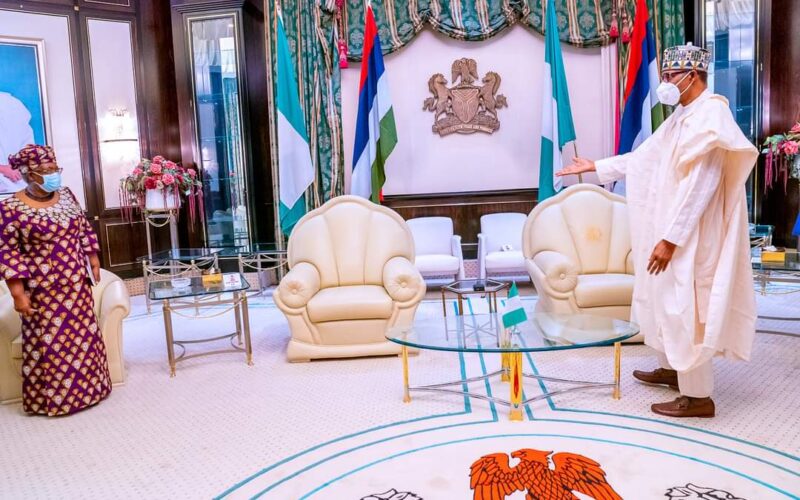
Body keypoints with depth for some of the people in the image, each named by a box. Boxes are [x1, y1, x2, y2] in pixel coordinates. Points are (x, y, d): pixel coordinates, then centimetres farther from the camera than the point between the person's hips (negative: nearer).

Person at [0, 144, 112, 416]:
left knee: (85, 336, 13)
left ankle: (88, 386, 29)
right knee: (50, 343, 4)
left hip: (77, 284, 5)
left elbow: (84, 229, 13)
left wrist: (94, 262, 11)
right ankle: (52, 399, 20)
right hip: (43, 290, -5)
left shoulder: (66, 195, 3)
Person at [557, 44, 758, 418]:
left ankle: (698, 396, 9)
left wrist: (671, 239, -25)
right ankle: (672, 369, 36)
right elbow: (643, 158, 21)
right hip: (672, 228, 10)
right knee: (668, 303, 19)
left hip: (688, 236, -10)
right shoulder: (682, 116, 12)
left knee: (686, 309, -3)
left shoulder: (710, 116, -19)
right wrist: (594, 167, 22)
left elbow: (700, 187, -25)